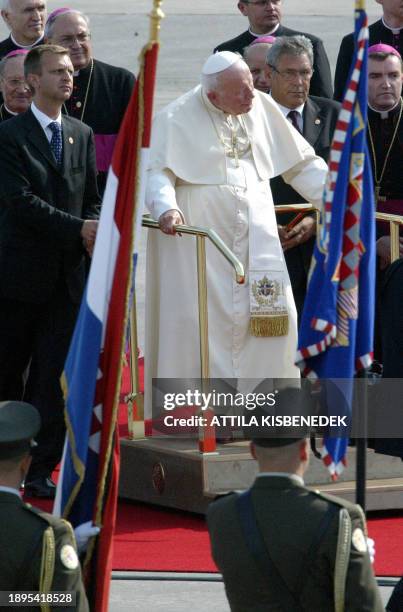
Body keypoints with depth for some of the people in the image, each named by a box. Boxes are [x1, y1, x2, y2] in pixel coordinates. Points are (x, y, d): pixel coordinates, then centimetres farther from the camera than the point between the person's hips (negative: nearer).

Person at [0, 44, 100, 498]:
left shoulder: (82, 135, 12)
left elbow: (91, 197, 15)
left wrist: (92, 231, -7)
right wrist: (77, 229, -19)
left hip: (66, 272, 4)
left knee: (52, 375, 0)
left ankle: (40, 468, 3)